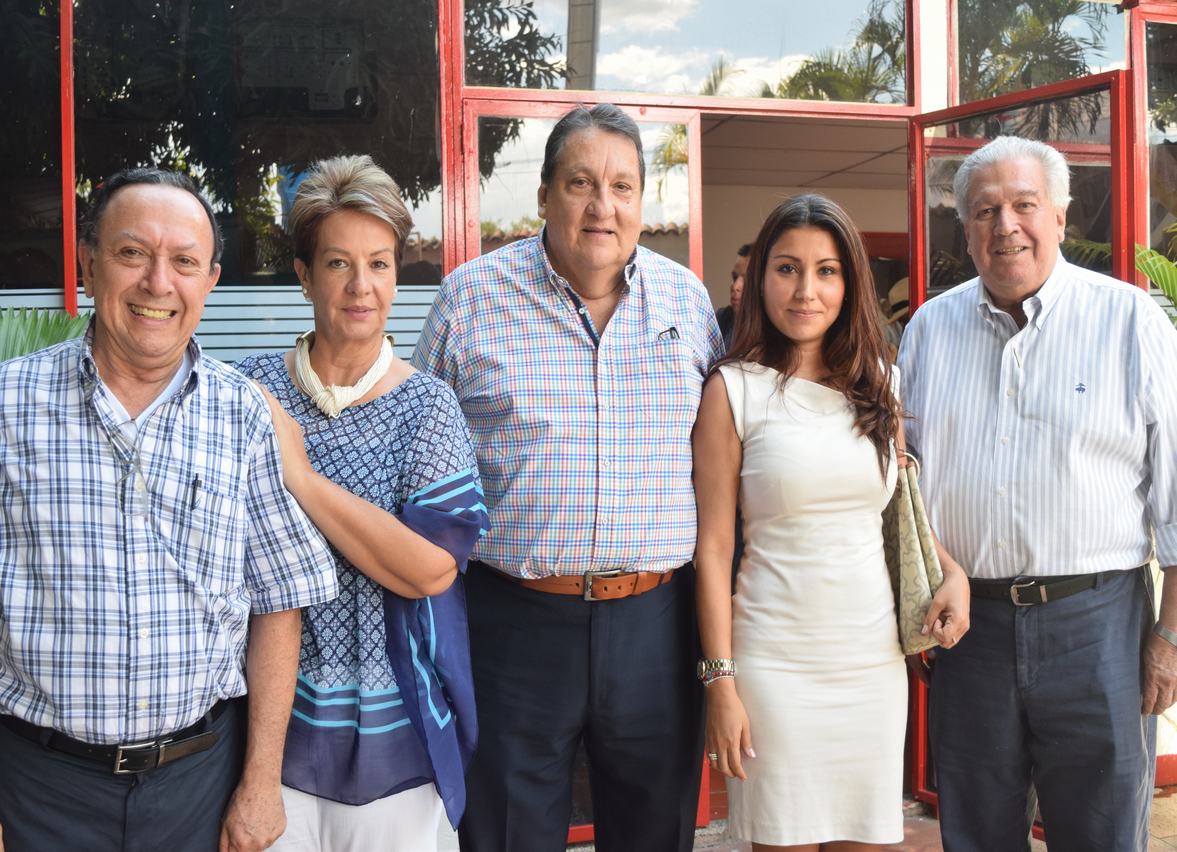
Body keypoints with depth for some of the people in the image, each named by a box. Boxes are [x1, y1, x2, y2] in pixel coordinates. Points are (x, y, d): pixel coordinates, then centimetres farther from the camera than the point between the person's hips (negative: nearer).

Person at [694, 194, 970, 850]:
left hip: (875, 656, 4)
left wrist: (953, 572, 1)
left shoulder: (879, 383, 8)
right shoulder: (735, 390, -4)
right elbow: (713, 546, -5)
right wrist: (720, 681, -8)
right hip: (776, 665, -4)